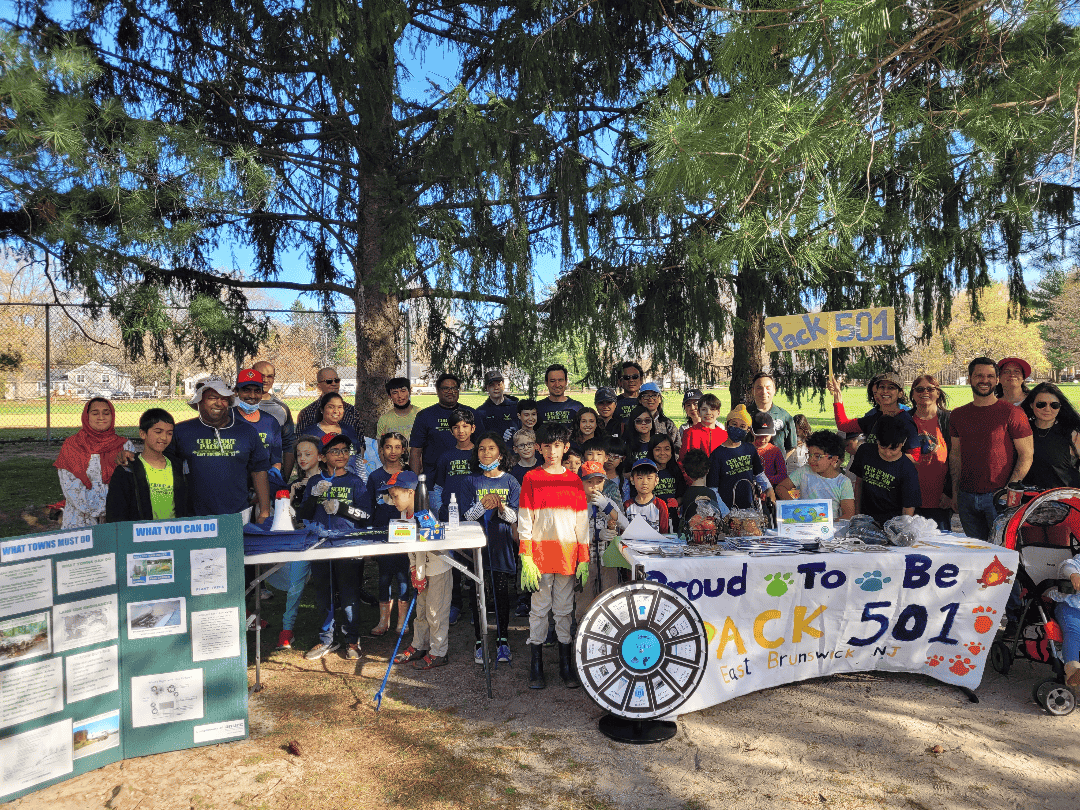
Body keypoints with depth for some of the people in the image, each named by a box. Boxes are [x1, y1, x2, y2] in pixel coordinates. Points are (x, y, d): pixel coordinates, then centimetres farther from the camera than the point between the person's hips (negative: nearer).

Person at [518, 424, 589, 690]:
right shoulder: (531, 478, 1)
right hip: (540, 555, -2)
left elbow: (582, 522, 8)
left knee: (564, 610, 9)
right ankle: (536, 665, 14)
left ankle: (566, 664, 18)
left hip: (568, 556, 2)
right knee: (539, 609, 5)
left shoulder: (574, 480, 7)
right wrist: (526, 558, -9)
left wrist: (584, 559, 2)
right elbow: (524, 521, -2)